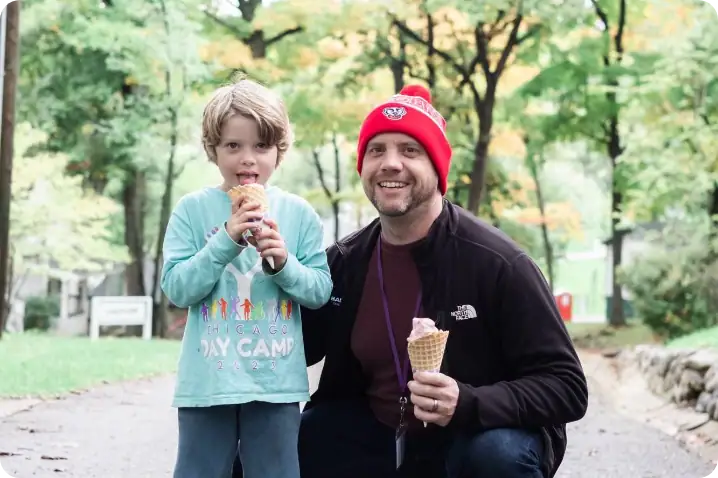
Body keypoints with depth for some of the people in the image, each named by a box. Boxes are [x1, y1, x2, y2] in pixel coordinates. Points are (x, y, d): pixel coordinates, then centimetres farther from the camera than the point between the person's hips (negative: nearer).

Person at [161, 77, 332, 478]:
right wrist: (226, 239, -18)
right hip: (208, 381, -1)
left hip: (276, 383, 1)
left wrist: (284, 263, -17)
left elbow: (320, 291, 1)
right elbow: (177, 289, -8)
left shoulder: (299, 214, 1)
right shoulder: (192, 210, -3)